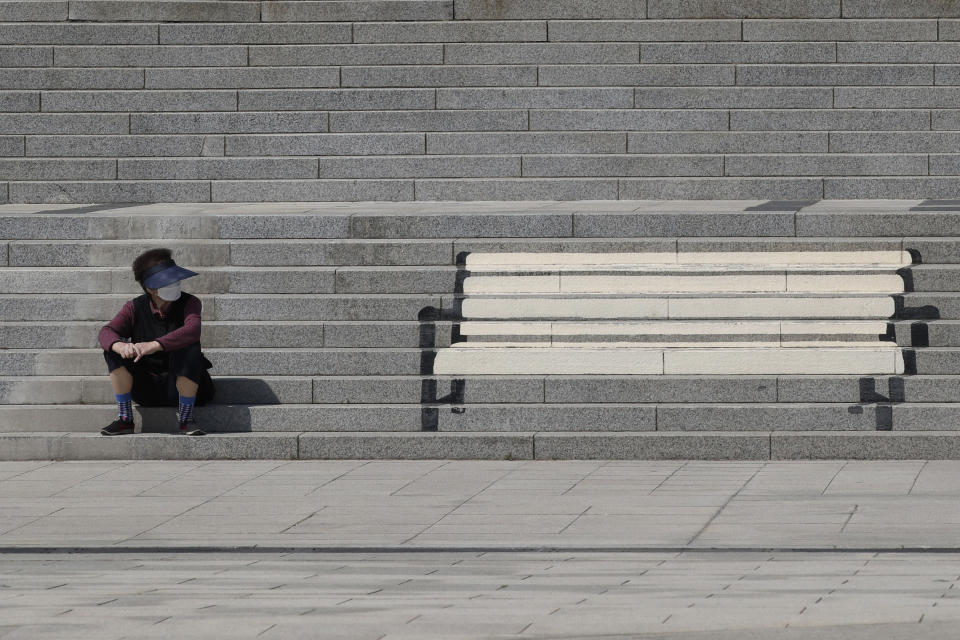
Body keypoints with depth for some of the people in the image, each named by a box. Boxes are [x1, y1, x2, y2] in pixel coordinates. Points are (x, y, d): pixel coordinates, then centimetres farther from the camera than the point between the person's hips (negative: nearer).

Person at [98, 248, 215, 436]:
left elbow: (192, 330, -31)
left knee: (189, 349, -32)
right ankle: (125, 419, -14)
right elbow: (107, 332, -16)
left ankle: (186, 419, -18)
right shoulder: (135, 308, -2)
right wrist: (121, 346, -42)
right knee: (114, 350, -18)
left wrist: (154, 346, -46)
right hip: (147, 390, 2)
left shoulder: (189, 303, -9)